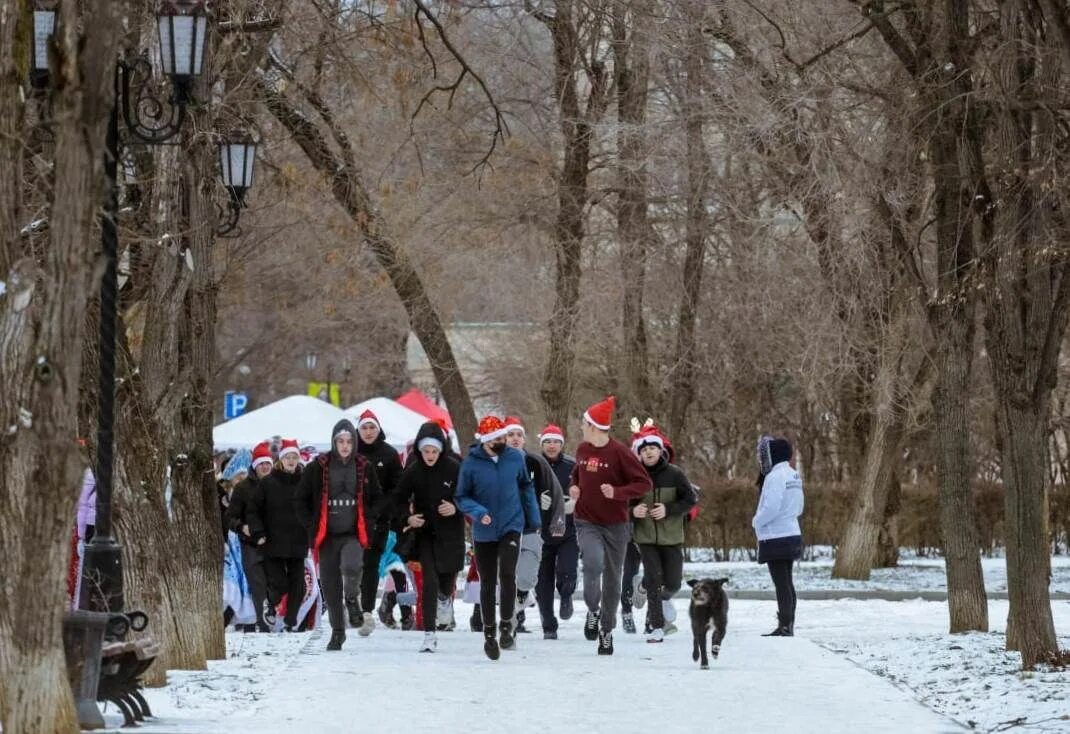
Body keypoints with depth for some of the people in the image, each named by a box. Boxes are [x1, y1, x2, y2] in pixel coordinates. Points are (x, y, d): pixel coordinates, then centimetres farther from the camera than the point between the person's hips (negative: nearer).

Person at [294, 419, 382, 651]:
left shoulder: (364, 468, 4)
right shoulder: (318, 467, 0)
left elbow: (377, 500, 16)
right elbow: (300, 500, 8)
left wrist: (366, 521, 3)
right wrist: (312, 526, 0)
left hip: (354, 534, -1)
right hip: (327, 535, 1)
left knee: (351, 566, -29)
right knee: (330, 586, 4)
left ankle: (353, 597, 3)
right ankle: (337, 632, 19)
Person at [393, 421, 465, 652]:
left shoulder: (454, 469, -9)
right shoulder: (413, 471, -4)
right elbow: (400, 499, 8)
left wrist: (456, 508, -20)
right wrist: (408, 517, -10)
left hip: (450, 532, 0)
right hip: (424, 532, 0)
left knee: (447, 577, 12)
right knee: (429, 581, -11)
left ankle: (445, 596, 52)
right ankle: (429, 635, -10)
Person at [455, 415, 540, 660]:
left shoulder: (515, 458, -3)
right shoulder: (471, 463, -10)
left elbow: (526, 487, 12)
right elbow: (462, 497, -3)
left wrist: (533, 518, 13)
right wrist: (478, 511, -21)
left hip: (511, 527, 0)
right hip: (484, 532, 0)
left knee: (507, 574, -19)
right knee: (487, 583, 8)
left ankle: (507, 626, -7)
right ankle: (489, 633, 22)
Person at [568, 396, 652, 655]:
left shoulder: (619, 452, -12)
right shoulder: (583, 450, 4)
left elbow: (644, 483, -10)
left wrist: (617, 492, -24)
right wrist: (574, 488, 3)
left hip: (614, 524, -2)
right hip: (587, 522, 2)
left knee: (612, 578, 7)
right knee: (593, 564, -25)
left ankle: (607, 631, 22)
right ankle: (593, 611, -1)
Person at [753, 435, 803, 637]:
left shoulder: (775, 476, -17)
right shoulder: (793, 475, 13)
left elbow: (771, 507, -23)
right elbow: (798, 508, 18)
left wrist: (756, 522, -6)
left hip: (776, 538, -10)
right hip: (792, 535, 10)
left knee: (781, 583, -7)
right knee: (787, 583, 14)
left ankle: (785, 626, -7)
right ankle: (788, 626, 18)